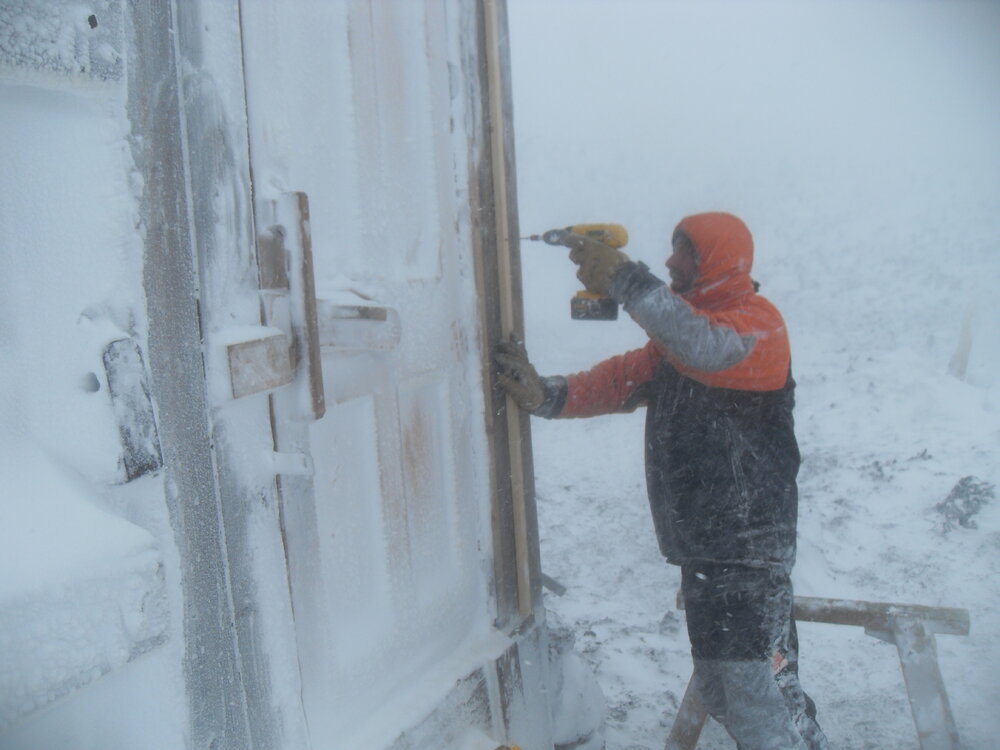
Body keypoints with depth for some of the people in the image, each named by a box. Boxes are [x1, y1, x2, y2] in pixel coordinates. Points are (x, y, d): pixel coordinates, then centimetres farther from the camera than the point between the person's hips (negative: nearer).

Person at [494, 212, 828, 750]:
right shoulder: (680, 329, 18)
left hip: (749, 547, -9)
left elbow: (709, 348, -33)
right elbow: (623, 380, 8)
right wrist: (547, 395, -8)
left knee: (757, 693, -9)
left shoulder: (758, 323, -10)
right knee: (719, 690, 19)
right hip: (700, 545, 9)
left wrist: (627, 281, -35)